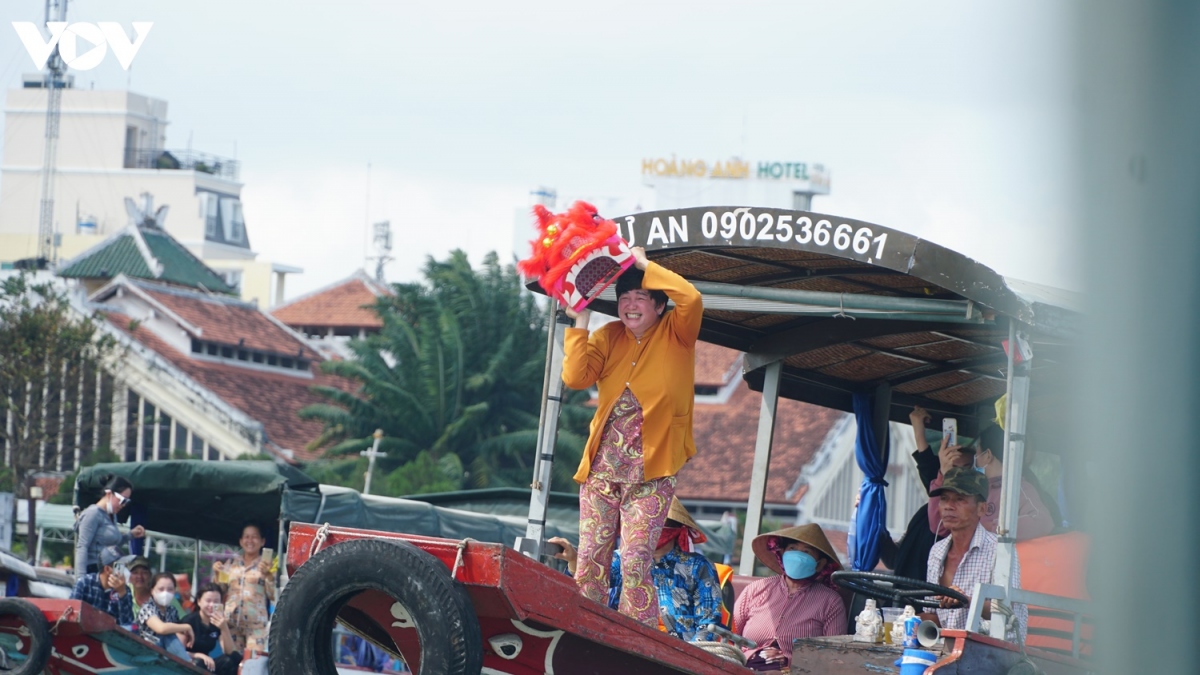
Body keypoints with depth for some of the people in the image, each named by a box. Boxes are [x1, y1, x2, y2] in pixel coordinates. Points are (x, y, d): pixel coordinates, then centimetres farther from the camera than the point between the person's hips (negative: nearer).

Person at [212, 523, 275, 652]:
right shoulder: (231, 564, 15)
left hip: (256, 624, -3)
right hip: (231, 621, 3)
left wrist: (268, 574, -15)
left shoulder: (266, 565, 5)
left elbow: (273, 596, -3)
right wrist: (217, 573, 3)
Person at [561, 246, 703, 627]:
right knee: (590, 562, 1)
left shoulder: (675, 335, 1)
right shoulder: (608, 338, 11)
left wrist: (644, 265, -12)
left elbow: (691, 299, -19)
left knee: (635, 563, -13)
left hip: (650, 473, -4)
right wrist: (580, 322, -5)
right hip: (601, 468, 4)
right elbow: (575, 378, -3)